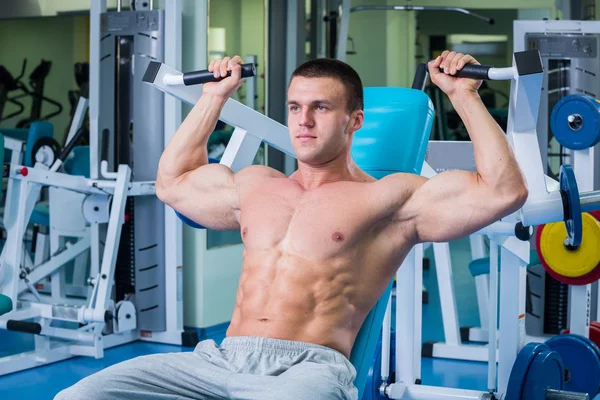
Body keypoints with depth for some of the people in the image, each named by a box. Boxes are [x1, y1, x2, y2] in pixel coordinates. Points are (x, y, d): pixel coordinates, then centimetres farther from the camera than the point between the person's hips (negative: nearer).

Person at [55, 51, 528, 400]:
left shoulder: (388, 198, 7)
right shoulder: (255, 184, 24)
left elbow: (503, 191, -1)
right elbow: (172, 180, 40)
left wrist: (464, 95, 1)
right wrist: (214, 97, 38)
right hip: (219, 359, 6)